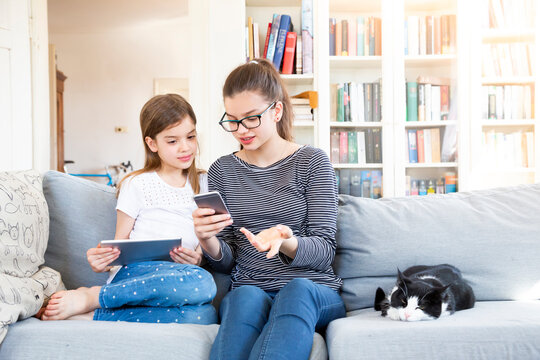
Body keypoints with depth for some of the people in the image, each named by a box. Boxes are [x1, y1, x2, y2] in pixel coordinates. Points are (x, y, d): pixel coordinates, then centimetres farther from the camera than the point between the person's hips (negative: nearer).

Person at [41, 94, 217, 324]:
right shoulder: (137, 184, 8)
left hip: (178, 275, 4)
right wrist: (101, 259, -15)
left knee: (204, 315, -36)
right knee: (201, 282, -37)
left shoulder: (202, 184, 20)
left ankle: (92, 315, -24)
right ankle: (90, 298, -23)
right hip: (134, 271, -4)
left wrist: (197, 258, -6)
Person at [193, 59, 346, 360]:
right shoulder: (222, 171, 11)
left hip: (315, 292, -1)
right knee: (246, 296, -35)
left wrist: (285, 242, -25)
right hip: (248, 289, 1)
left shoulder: (312, 162, 4)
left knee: (297, 289, -37)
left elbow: (324, 250, -2)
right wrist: (208, 242, -13)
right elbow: (226, 262, 11)